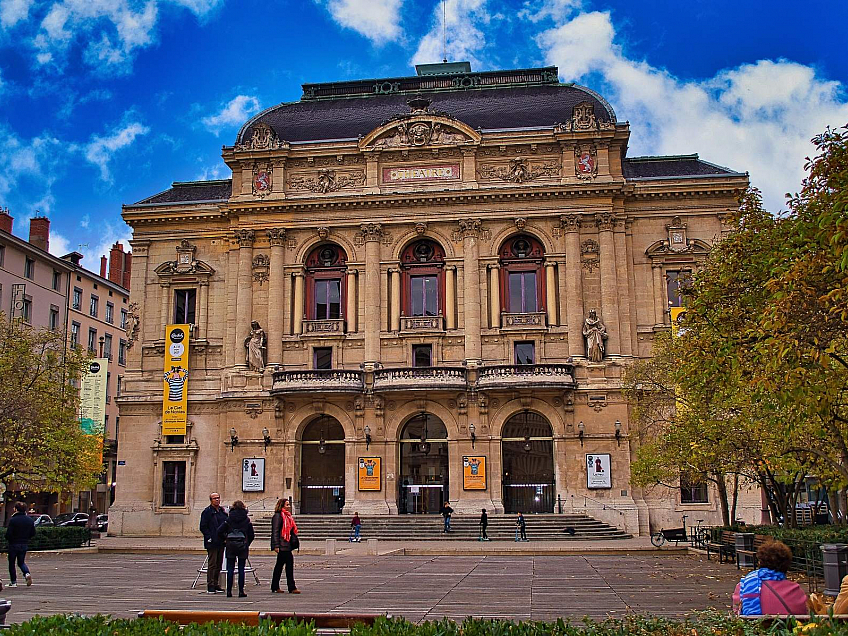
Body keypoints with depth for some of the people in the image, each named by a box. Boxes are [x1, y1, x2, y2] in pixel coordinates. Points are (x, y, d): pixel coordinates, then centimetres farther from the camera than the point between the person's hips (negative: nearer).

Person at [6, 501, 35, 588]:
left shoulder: (13, 520, -15)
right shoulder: (30, 520, 2)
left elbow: (8, 534, -16)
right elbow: (33, 533, 6)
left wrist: (8, 539, 5)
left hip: (13, 544, -5)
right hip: (25, 545, 5)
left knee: (11, 563, 10)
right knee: (21, 562, 17)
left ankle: (13, 582, 10)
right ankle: (27, 573, -10)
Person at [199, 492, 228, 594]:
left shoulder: (222, 511, 14)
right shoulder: (207, 512, -7)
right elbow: (203, 527, -9)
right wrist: (209, 537, -16)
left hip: (221, 542, 7)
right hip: (212, 542, -7)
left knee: (219, 564, 11)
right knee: (212, 564, -6)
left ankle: (215, 584, 19)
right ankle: (210, 586, -2)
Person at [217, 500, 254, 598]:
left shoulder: (229, 519, 0)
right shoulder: (247, 520, 1)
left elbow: (220, 531, -4)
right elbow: (251, 535, 2)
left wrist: (224, 540, 10)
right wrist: (247, 544, 16)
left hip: (230, 545, 0)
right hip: (242, 545, 0)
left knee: (230, 569, 6)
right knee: (241, 569, 4)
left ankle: (229, 591, 5)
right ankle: (241, 591, 3)